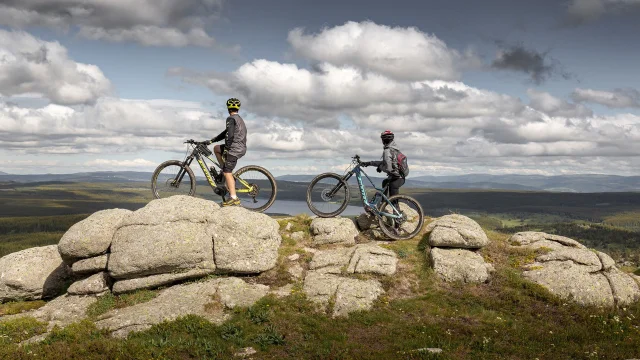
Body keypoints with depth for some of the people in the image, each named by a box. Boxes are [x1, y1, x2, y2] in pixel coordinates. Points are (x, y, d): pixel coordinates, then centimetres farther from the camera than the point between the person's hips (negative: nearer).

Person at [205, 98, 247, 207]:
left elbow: (229, 135, -20)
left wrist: (226, 150, -17)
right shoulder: (240, 119, 22)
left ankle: (233, 198, -20)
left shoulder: (231, 119, -8)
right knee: (216, 148, 24)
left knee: (227, 173, -11)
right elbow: (226, 133, 22)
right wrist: (211, 141, 20)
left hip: (234, 148, -9)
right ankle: (225, 170, 17)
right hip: (241, 148, 9)